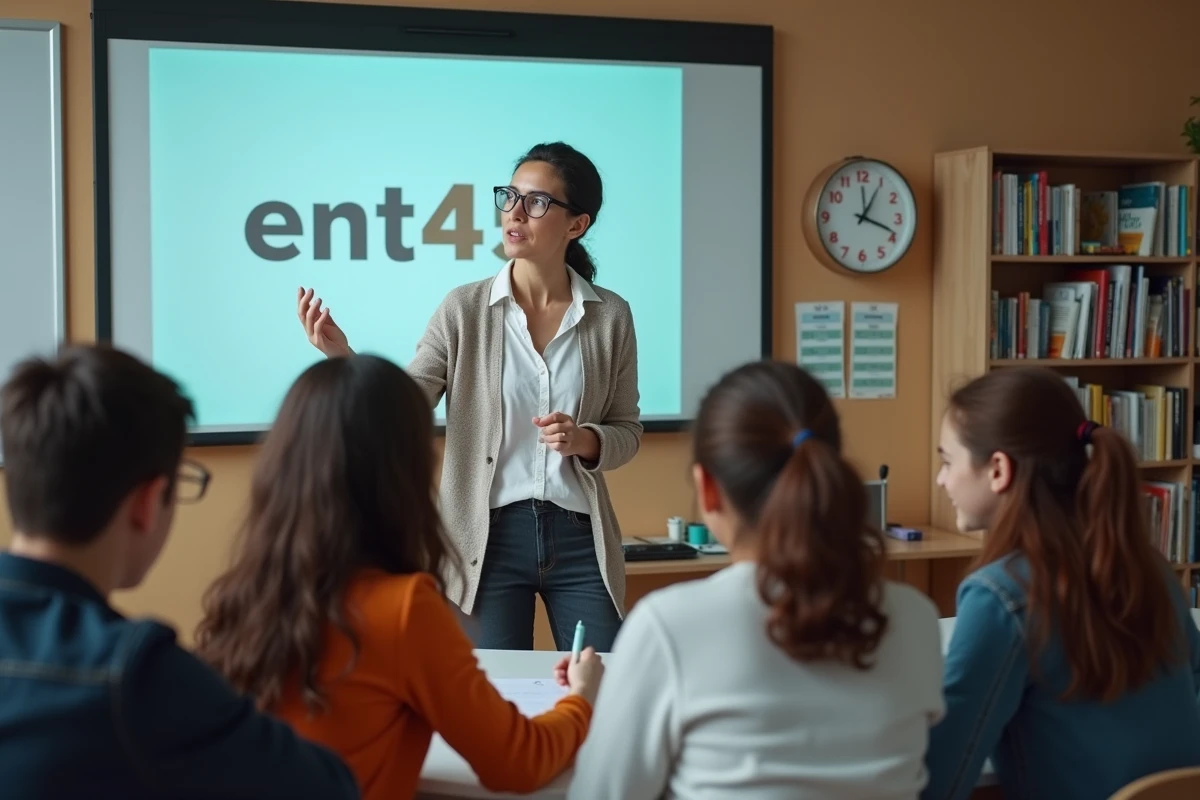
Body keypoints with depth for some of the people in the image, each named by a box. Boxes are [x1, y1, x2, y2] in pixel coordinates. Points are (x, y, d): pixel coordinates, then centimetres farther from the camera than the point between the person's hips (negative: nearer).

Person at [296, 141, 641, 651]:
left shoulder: (610, 316, 1)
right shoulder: (465, 309, -3)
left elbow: (627, 431, 9)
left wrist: (585, 441, -12)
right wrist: (342, 359, -23)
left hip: (580, 539, 1)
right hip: (491, 537, -1)